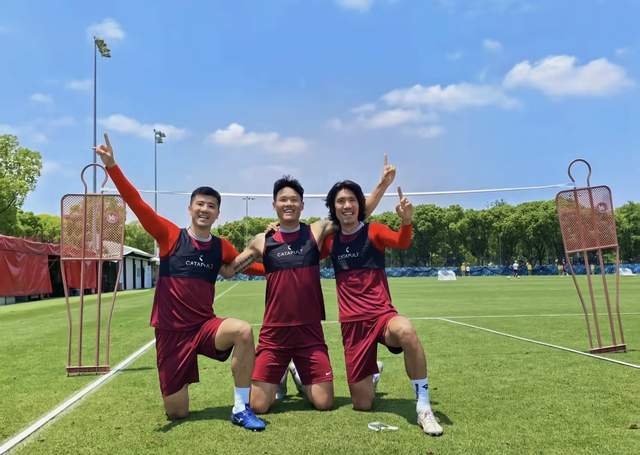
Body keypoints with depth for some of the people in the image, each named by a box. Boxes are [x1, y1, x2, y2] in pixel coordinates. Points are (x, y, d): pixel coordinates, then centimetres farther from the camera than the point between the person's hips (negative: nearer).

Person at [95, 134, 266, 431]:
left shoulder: (222, 248, 3)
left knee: (243, 331, -33)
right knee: (176, 413, 4)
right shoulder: (170, 236, -5)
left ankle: (241, 409, -18)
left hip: (205, 326, 1)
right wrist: (112, 166, -23)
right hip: (171, 332, -1)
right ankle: (176, 390, 43)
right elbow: (136, 202, -13)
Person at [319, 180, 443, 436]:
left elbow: (402, 243, -22)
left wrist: (406, 221, -43)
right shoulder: (330, 240, 7)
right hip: (351, 324, 3)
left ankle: (423, 407, -24)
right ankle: (372, 373, 40)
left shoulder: (373, 231, -3)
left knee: (405, 330, -41)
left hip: (382, 315, -3)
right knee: (362, 405, 5)